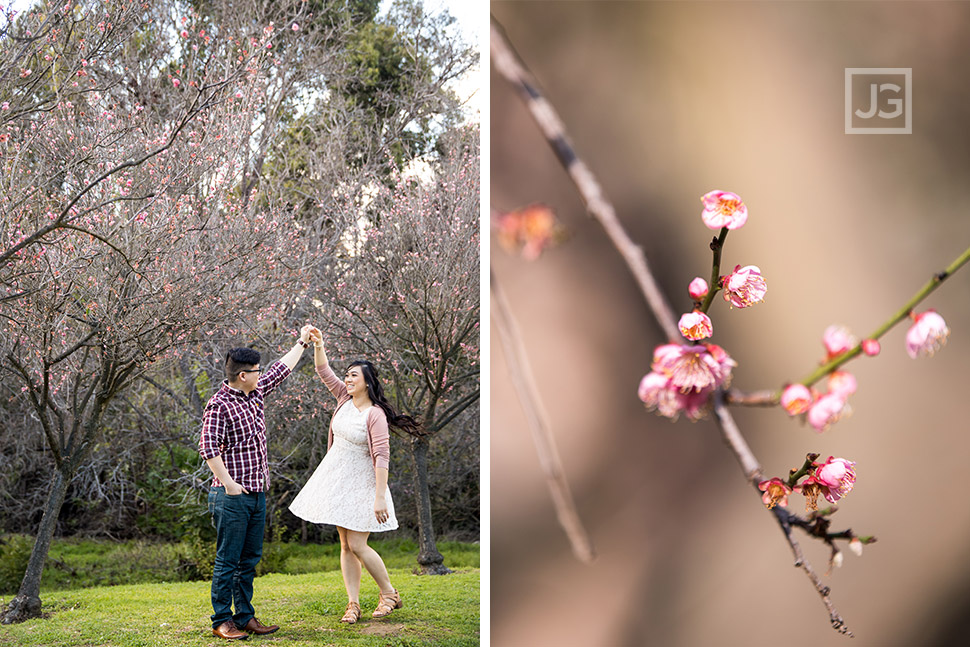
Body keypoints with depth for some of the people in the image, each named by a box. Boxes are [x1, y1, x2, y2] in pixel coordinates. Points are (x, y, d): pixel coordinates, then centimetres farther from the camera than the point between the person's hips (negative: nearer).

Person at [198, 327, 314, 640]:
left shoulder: (255, 393, 12)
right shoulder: (219, 405, -12)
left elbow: (281, 369, 27)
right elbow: (208, 447, -18)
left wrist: (302, 342, 36)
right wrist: (228, 484, -20)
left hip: (257, 494, 8)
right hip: (232, 497, -8)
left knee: (250, 559, 11)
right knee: (228, 561, -2)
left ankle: (244, 616, 18)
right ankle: (221, 621, 5)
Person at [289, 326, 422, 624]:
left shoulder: (375, 415, -19)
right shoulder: (344, 398, 3)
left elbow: (382, 457, -23)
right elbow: (324, 371, 8)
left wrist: (380, 497, -27)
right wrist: (318, 345, -9)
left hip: (361, 484, -7)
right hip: (337, 478, 8)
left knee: (357, 545, -8)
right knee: (345, 545, 7)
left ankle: (389, 594, 11)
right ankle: (353, 604, 11)